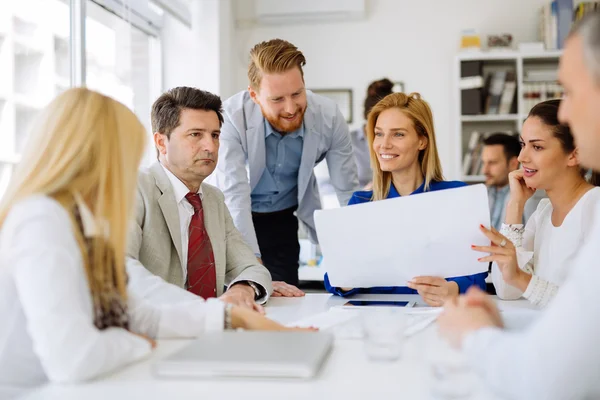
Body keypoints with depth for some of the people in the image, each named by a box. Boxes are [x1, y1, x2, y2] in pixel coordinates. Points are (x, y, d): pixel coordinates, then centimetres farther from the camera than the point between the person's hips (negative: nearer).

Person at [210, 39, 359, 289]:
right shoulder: (232, 117, -29)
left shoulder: (328, 117, -21)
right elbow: (234, 195, -33)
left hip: (286, 220, 2)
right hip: (237, 221, -2)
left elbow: (348, 192, -13)